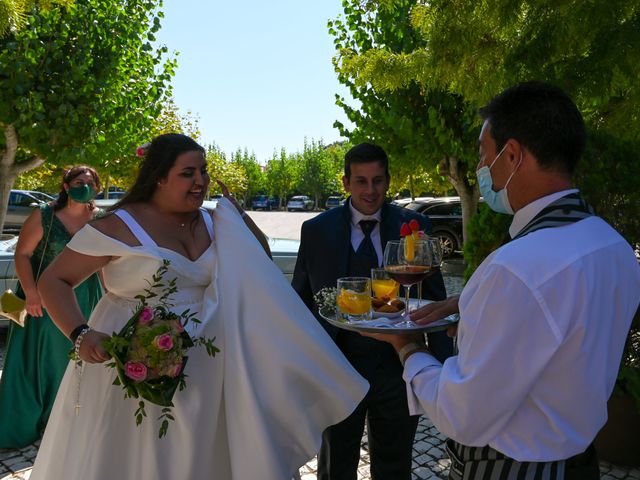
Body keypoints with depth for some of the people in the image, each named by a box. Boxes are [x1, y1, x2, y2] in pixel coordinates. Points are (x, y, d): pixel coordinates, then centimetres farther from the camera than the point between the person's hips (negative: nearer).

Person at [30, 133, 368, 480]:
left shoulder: (211, 223, 4)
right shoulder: (119, 226, -11)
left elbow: (259, 257, 12)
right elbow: (53, 282, -7)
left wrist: (234, 211, -2)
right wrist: (81, 335, -23)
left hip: (198, 370, 5)